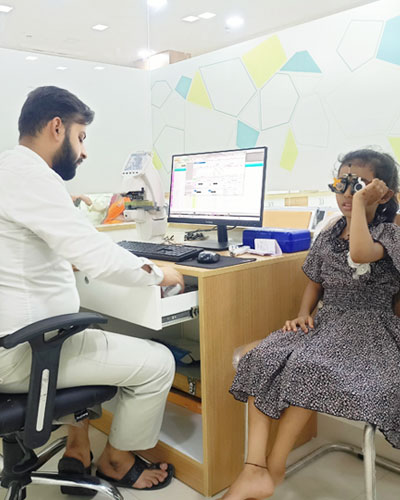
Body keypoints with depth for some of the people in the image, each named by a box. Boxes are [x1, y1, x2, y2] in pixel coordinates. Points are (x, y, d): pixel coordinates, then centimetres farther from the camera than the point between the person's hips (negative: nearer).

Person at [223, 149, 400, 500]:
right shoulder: (329, 234, 12)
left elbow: (359, 254, -31)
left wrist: (360, 202, -20)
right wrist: (304, 313, 2)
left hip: (366, 331, -5)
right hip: (326, 324, 6)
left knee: (306, 365, -32)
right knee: (262, 360, -20)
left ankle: (274, 471, -13)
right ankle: (255, 471, -22)